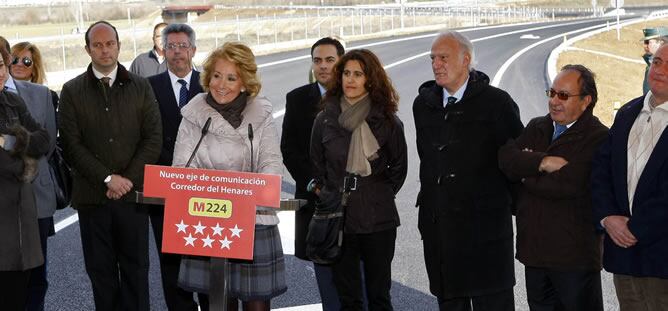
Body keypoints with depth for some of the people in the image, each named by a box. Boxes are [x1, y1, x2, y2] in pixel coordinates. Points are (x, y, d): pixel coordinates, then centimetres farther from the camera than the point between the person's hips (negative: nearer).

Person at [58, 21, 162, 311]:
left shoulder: (141, 87, 6)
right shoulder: (72, 90, 4)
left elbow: (153, 139, 2)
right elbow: (71, 144, -2)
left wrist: (128, 179, -9)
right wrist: (108, 178, -11)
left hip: (133, 193, 0)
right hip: (92, 196, 0)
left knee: (136, 268, 4)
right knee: (100, 269, 6)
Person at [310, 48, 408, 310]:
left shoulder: (387, 120, -1)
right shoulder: (325, 119, 3)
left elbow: (399, 165, 11)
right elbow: (316, 164, 14)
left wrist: (384, 193, 8)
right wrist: (325, 193, 11)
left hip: (378, 219, -1)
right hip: (338, 217, 1)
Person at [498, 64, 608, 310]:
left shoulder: (598, 138, -13)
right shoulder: (536, 127, 11)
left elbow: (567, 185, -24)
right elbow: (506, 158, -4)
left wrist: (525, 174, -8)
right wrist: (543, 162, -20)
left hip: (575, 255, -7)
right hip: (534, 250, 7)